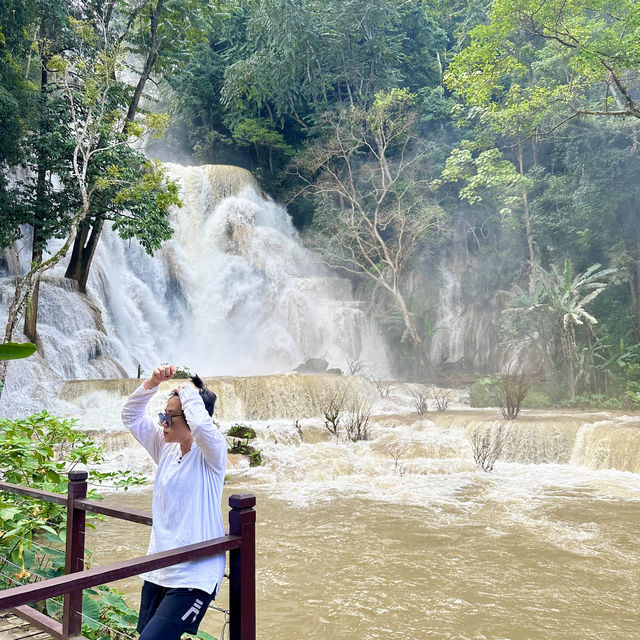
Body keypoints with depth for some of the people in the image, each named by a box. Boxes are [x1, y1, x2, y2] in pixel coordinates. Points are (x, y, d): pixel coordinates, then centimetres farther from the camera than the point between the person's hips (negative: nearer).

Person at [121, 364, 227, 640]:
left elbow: (201, 423, -36)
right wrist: (153, 382, -4)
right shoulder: (166, 449, 6)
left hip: (194, 576, -8)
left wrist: (188, 390, -19)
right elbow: (130, 415, 10)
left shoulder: (211, 453, -13)